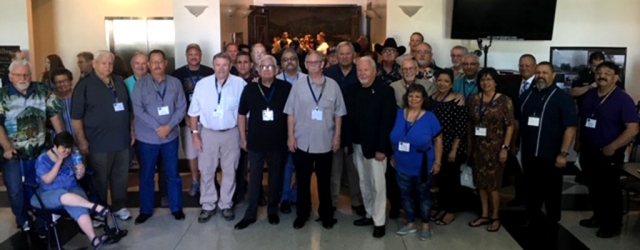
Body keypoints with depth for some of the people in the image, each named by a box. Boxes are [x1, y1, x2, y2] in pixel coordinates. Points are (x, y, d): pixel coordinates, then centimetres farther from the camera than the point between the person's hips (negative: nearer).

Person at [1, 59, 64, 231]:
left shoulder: (42, 91, 0)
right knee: (15, 190, 6)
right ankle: (23, 221, 25)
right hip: (14, 153, -2)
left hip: (40, 150, 2)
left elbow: (54, 114, 5)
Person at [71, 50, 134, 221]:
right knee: (99, 179, 5)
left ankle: (119, 206, 28)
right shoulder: (85, 85, -6)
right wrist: (81, 140, -13)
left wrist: (132, 130, 14)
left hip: (122, 140, 5)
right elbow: (76, 116, -9)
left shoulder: (119, 82, 11)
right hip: (99, 142, -5)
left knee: (121, 177, 13)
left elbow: (129, 109, 19)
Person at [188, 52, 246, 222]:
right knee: (207, 171, 9)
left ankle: (226, 205, 29)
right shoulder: (203, 84, -7)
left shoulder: (239, 84, -11)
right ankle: (208, 206, 25)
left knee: (230, 171, 12)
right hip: (208, 133, 1)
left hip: (231, 133, -1)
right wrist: (194, 134, -2)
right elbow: (194, 112, 0)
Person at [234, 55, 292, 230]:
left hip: (278, 141, 0)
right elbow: (242, 114, 7)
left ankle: (272, 210, 28)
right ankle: (250, 214, 17)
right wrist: (243, 137, 5)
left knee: (275, 177, 12)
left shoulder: (286, 88, -4)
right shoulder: (249, 89, 0)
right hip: (255, 141, 1)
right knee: (255, 177, 7)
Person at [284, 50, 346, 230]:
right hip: (302, 142, 0)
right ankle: (302, 214, 25)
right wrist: (290, 136, -5)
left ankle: (326, 214, 26)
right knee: (302, 181, 10)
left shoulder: (333, 85, -1)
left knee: (324, 181, 13)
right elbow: (291, 113, -1)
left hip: (325, 142, 0)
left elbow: (338, 114, 2)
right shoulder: (298, 85, -1)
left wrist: (337, 137, -1)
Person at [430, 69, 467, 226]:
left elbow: (460, 128, -16)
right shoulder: (431, 99, 3)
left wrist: (454, 150, -16)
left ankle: (451, 211, 21)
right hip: (436, 147, 5)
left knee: (451, 179, 8)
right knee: (440, 178, 14)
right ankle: (442, 207, 30)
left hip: (452, 148, -5)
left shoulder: (456, 102, -14)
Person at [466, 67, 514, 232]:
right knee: (481, 182, 11)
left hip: (495, 148, -4)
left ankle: (495, 217, 19)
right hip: (478, 147, 4)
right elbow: (470, 124, 8)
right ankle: (484, 215, 25)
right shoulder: (473, 100, 2)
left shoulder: (504, 100, -9)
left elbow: (510, 126, -9)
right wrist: (469, 145, 7)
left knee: (492, 184, 3)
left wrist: (505, 148, -14)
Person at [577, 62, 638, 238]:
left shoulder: (623, 99, -13)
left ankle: (613, 225, 20)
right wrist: (579, 141, 11)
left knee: (610, 190, 6)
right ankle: (599, 217, 34)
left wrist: (612, 147, -23)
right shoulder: (589, 95, 6)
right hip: (587, 151, 6)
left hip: (608, 154, -6)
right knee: (593, 188, 17)